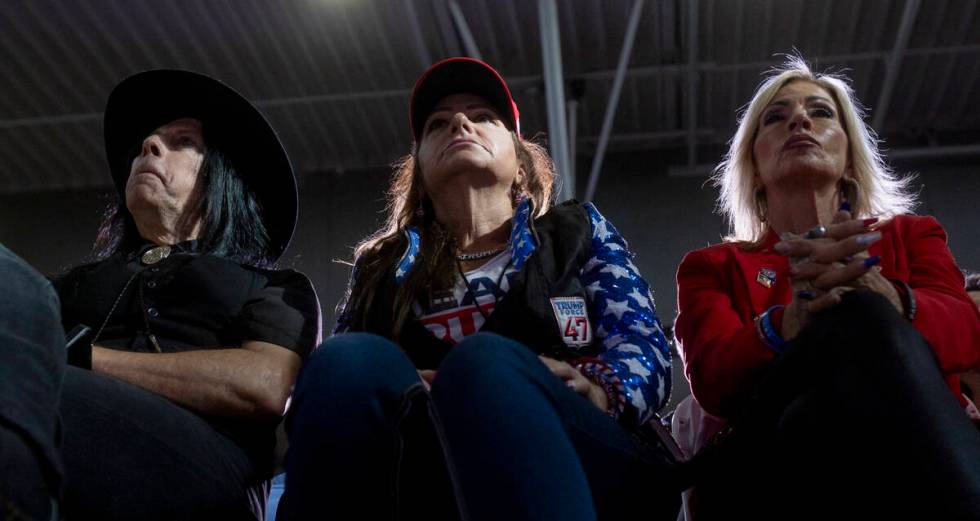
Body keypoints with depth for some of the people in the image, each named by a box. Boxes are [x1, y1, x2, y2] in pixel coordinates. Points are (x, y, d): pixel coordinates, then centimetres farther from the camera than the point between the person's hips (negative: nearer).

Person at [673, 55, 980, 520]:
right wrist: (797, 316, -23)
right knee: (861, 325, -32)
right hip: (767, 465, 0)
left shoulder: (911, 236, 26)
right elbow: (712, 379, 0)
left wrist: (876, 294, -23)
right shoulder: (713, 267, 22)